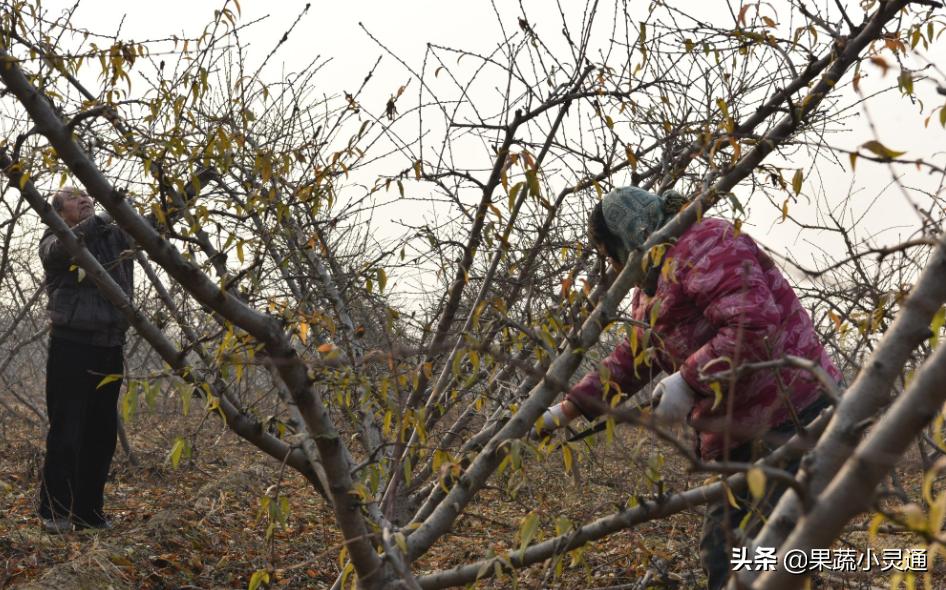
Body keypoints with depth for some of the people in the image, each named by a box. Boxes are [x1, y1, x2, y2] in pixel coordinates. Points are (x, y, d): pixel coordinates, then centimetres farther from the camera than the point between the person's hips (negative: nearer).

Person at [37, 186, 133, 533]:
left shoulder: (115, 235, 14)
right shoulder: (55, 240, 1)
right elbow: (61, 248, -22)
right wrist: (97, 219, -34)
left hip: (110, 348, 5)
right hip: (71, 346, -5)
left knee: (102, 434, 9)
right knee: (66, 431, -3)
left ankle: (89, 512, 18)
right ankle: (54, 511, 6)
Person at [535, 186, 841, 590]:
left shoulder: (703, 244, -15)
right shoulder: (652, 288, 18)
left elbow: (755, 325, -26)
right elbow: (629, 360, 20)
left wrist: (687, 380, -23)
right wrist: (568, 409, 14)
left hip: (789, 416, -11)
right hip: (742, 428, 11)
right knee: (721, 550, 15)